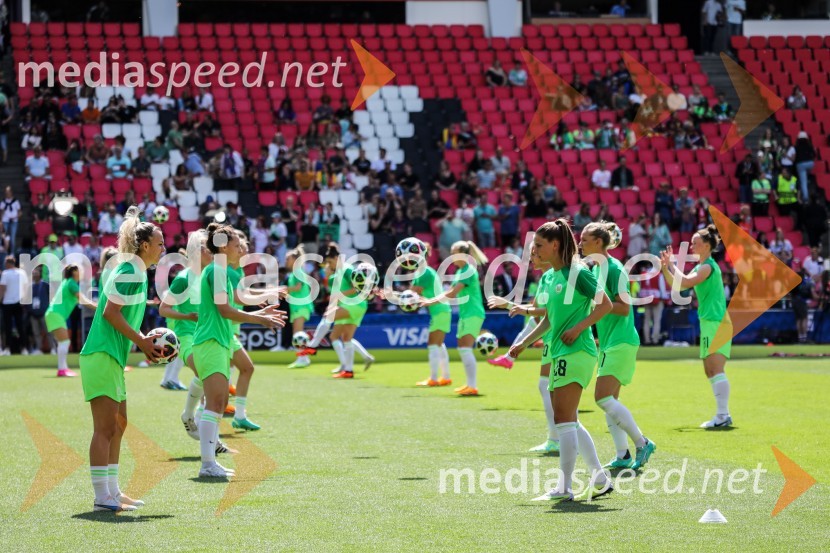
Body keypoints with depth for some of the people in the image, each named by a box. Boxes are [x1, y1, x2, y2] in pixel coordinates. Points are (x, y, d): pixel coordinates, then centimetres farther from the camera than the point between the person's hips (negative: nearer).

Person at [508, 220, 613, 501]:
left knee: (564, 420, -10)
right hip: (560, 354, 10)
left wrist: (578, 328, -16)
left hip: (576, 352, -10)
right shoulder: (552, 276, 16)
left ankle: (564, 487, -8)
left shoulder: (577, 272, -10)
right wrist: (524, 343, 19)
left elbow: (606, 304, -11)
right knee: (569, 422, 12)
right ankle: (599, 477, 18)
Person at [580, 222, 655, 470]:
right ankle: (623, 456, 10)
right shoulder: (595, 267, 13)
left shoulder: (614, 268, -14)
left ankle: (642, 443, -5)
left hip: (621, 342, -10)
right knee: (610, 401, 8)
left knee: (603, 398, -14)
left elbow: (624, 308, -19)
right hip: (608, 342, 10)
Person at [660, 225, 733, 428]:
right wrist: (665, 267, 9)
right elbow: (677, 285, 20)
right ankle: (723, 415, 13)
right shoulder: (700, 266, 18)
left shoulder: (708, 266, -11)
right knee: (710, 371, 11)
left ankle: (722, 415, -17)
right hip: (709, 322, 10)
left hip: (716, 322, -10)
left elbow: (685, 282, -24)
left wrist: (672, 265, -9)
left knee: (716, 369, -14)